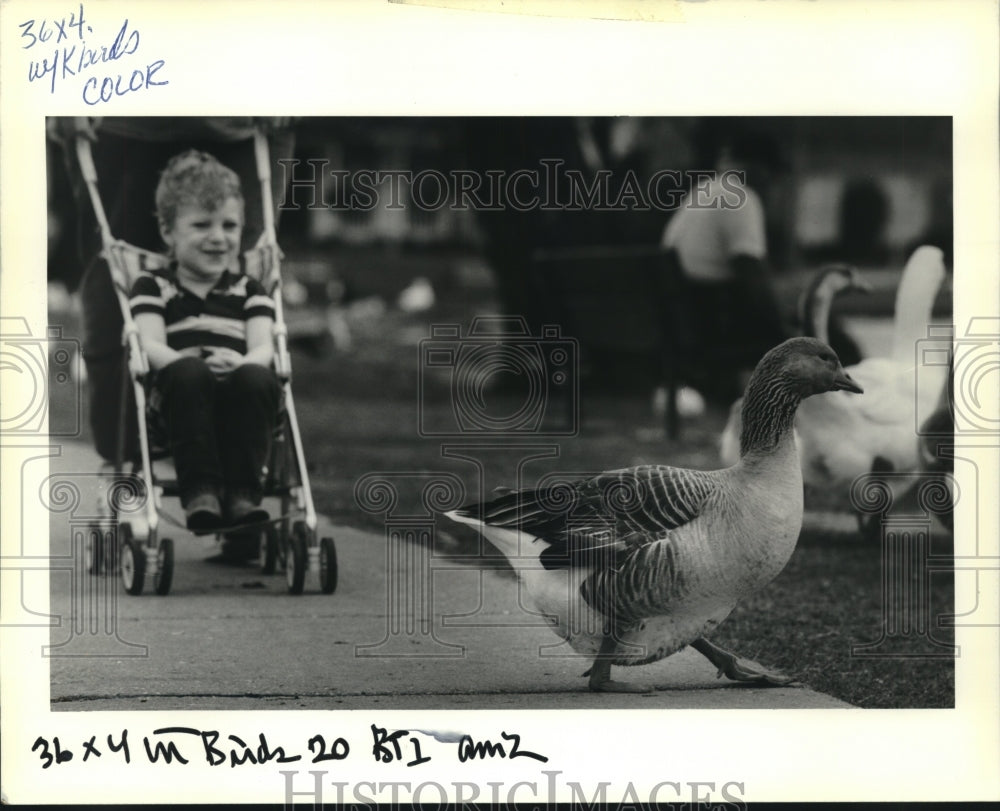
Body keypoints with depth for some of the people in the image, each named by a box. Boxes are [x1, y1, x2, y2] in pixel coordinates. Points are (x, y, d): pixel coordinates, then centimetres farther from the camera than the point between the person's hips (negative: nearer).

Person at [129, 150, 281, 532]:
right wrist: (183, 363, -24)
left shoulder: (249, 292, 22)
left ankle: (242, 492, -30)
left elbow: (263, 348, 5)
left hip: (239, 406, 2)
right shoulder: (153, 289, 16)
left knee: (257, 379, -32)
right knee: (189, 372, -35)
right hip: (180, 402, -1)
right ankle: (199, 489, -36)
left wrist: (242, 364, -20)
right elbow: (151, 346, -1)